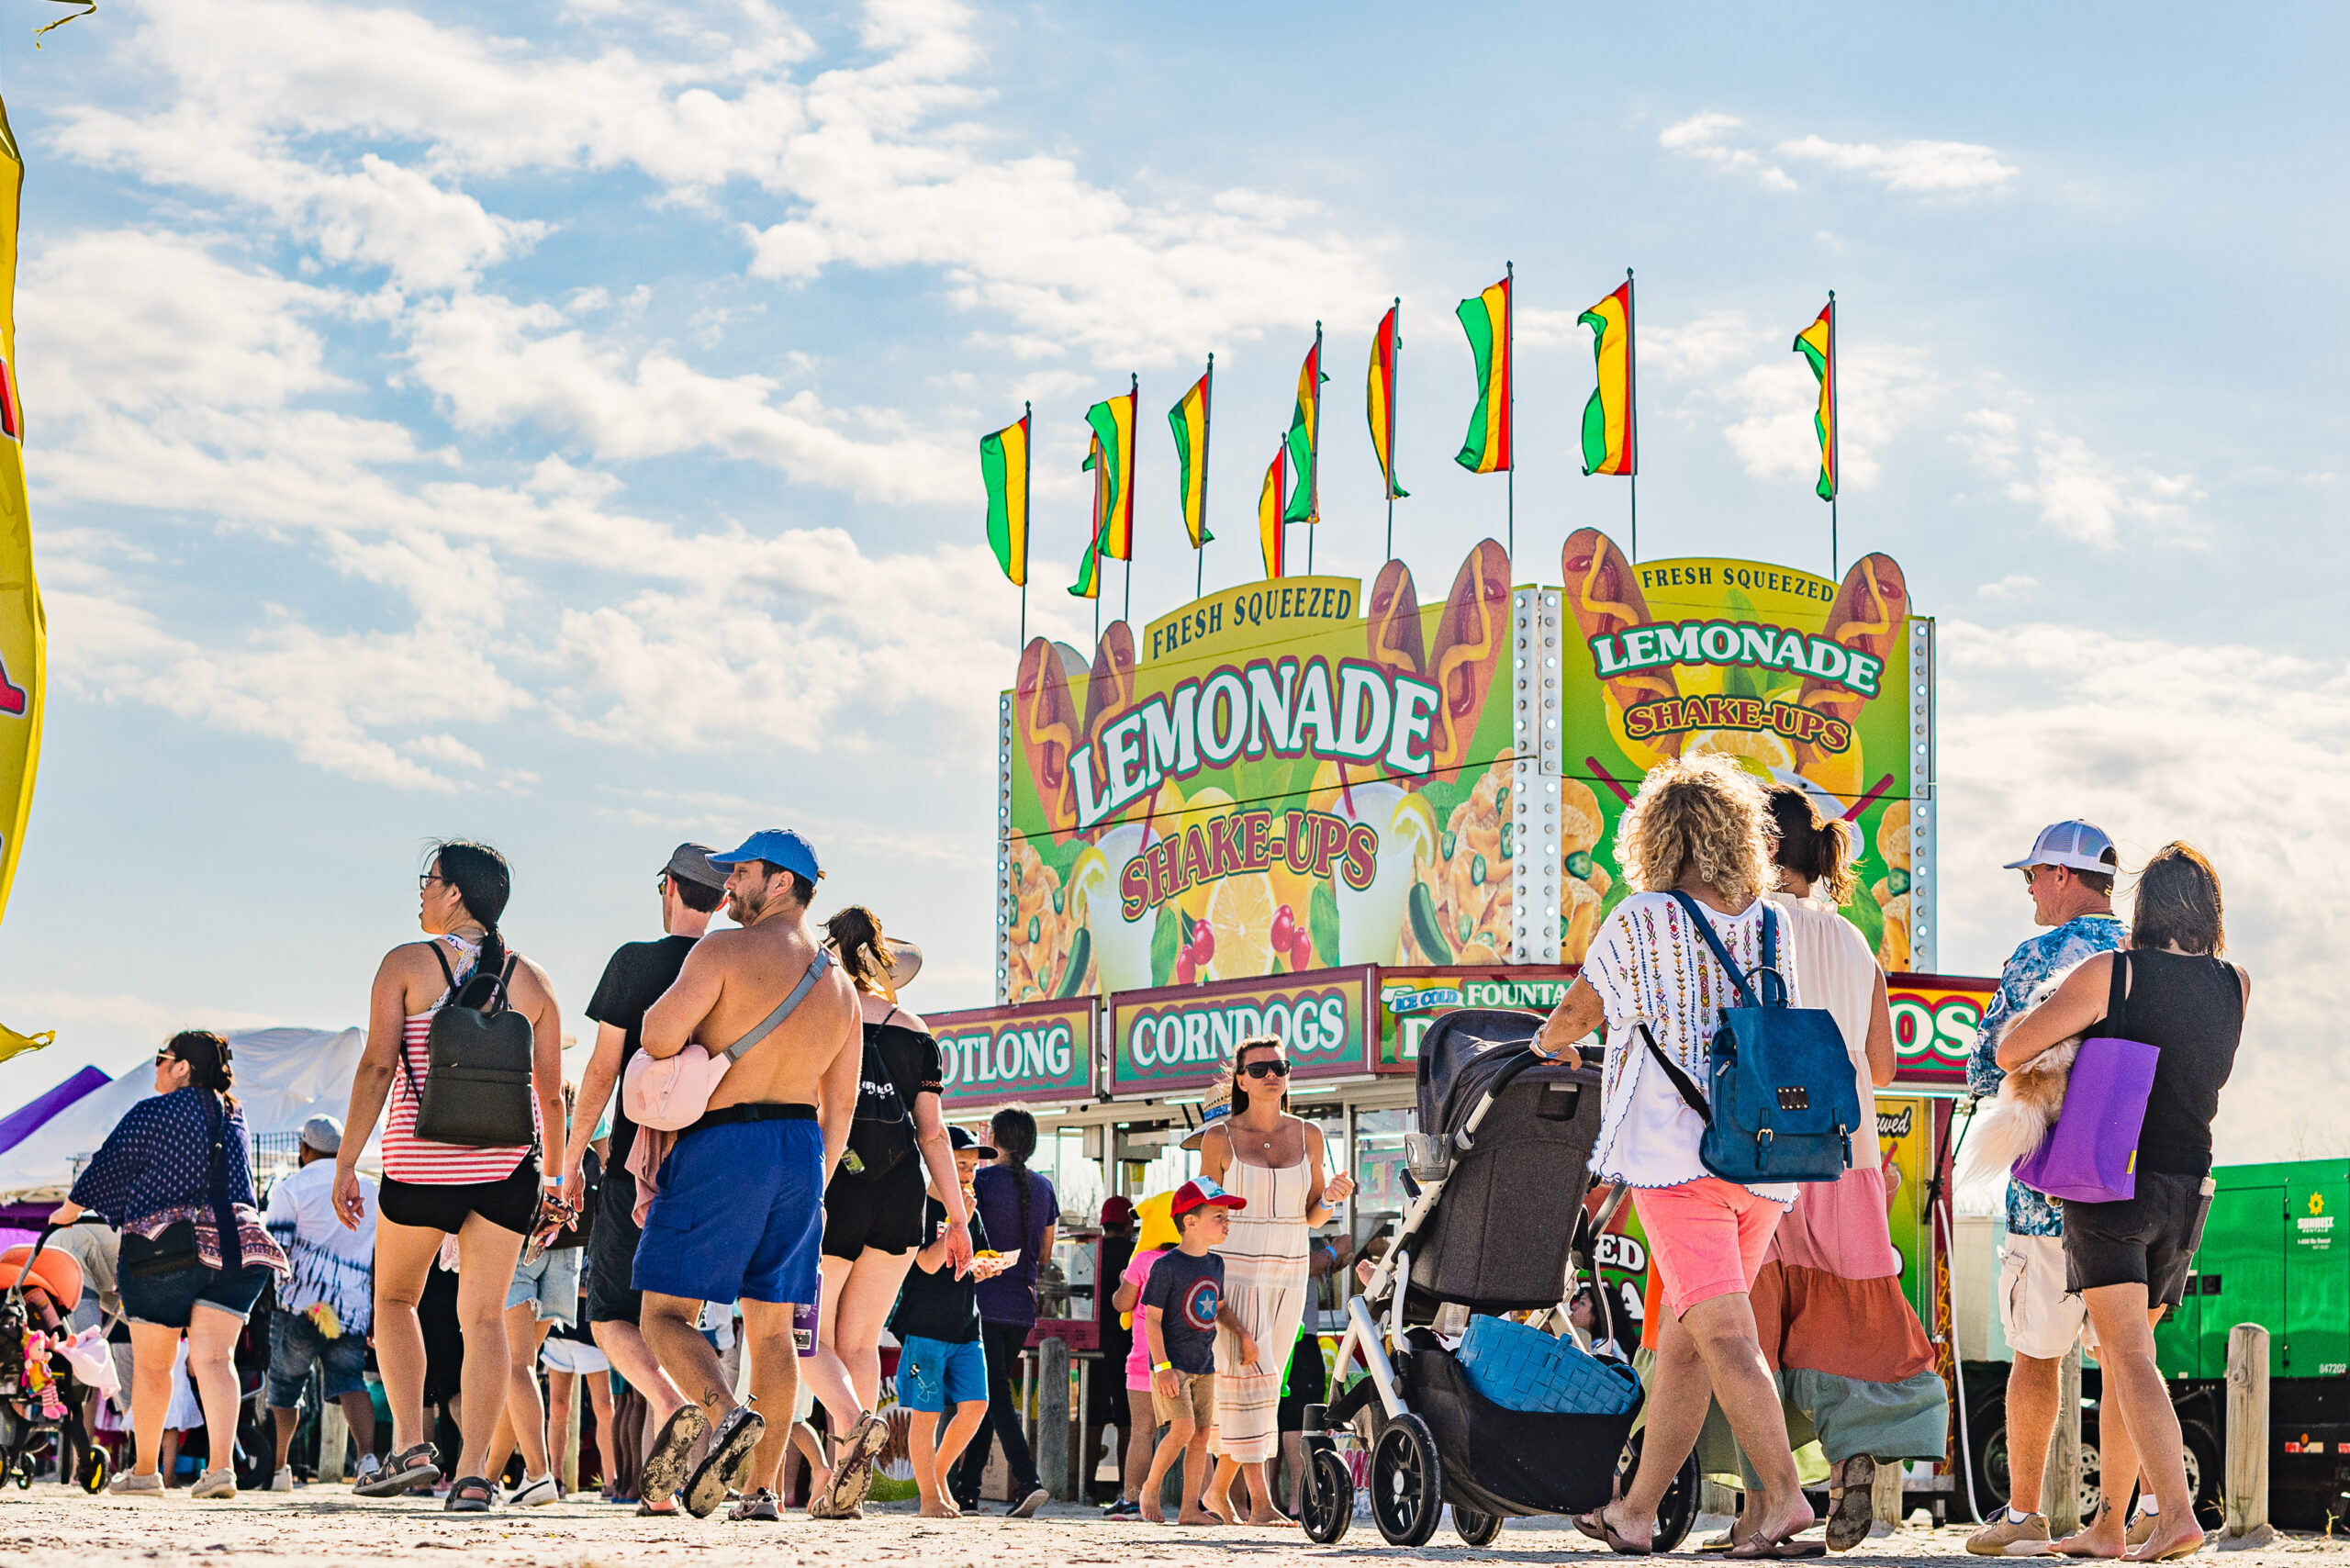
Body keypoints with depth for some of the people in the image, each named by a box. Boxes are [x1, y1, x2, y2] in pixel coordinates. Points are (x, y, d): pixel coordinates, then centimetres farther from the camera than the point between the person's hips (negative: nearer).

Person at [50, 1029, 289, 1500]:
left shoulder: (151, 1113, -3)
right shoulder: (235, 1118, 14)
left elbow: (108, 1169, 6)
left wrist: (69, 1211, 23)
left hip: (162, 1249, -4)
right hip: (237, 1245, 4)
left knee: (151, 1363, 11)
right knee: (213, 1357, -4)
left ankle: (144, 1470, 21)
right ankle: (221, 1465, -22)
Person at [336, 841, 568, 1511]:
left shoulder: (405, 965, -1)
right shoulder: (531, 980, 8)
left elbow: (377, 1066, -8)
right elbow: (551, 1091, 10)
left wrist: (347, 1162, -5)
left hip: (422, 1158, -2)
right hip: (508, 1163, 2)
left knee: (395, 1298, 17)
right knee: (484, 1317, 3)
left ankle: (410, 1446, 5)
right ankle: (473, 1473, -5)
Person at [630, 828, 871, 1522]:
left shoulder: (726, 950, -7)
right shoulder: (840, 987, 13)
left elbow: (662, 1031, -19)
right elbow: (839, 1107, 15)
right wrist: (816, 1188, 21)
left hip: (722, 1144, -6)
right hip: (802, 1151, 6)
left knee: (666, 1313, -3)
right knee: (771, 1324, 11)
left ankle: (726, 1415, -30)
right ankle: (761, 1488, 9)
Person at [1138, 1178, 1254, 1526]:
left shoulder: (1215, 1264, 9)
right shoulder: (1166, 1266, -13)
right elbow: (1152, 1318, -13)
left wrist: (1244, 1334, 8)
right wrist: (1162, 1367, -19)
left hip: (1204, 1366, 7)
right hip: (1172, 1364, -7)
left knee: (1201, 1434, 4)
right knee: (1183, 1428, -18)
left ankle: (1190, 1509, 9)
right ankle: (1151, 1487, 4)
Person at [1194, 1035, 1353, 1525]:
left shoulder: (1308, 1136, 7)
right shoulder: (1220, 1139, -3)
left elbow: (1313, 1218, 10)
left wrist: (1332, 1197, -11)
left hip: (1288, 1276, 4)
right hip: (1233, 1271, -4)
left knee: (1262, 1384, 8)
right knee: (1246, 1377, -13)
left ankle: (1218, 1488, 24)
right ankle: (1260, 1502, -17)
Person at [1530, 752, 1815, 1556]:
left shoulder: (1640, 922, -2)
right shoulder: (1774, 929, 10)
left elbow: (1575, 1015, 11)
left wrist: (1550, 1039, 34)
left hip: (1678, 1153, -5)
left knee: (1723, 1337, -12)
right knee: (1681, 1338, 12)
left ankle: (1784, 1492, -25)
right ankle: (1637, 1511, 19)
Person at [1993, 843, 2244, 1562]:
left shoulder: (2112, 973, -10)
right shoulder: (2236, 989, 4)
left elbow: (2009, 1051, -10)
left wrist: (2050, 999, 11)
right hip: (2188, 1188, 5)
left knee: (2129, 1354, -12)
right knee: (2119, 1353, 17)